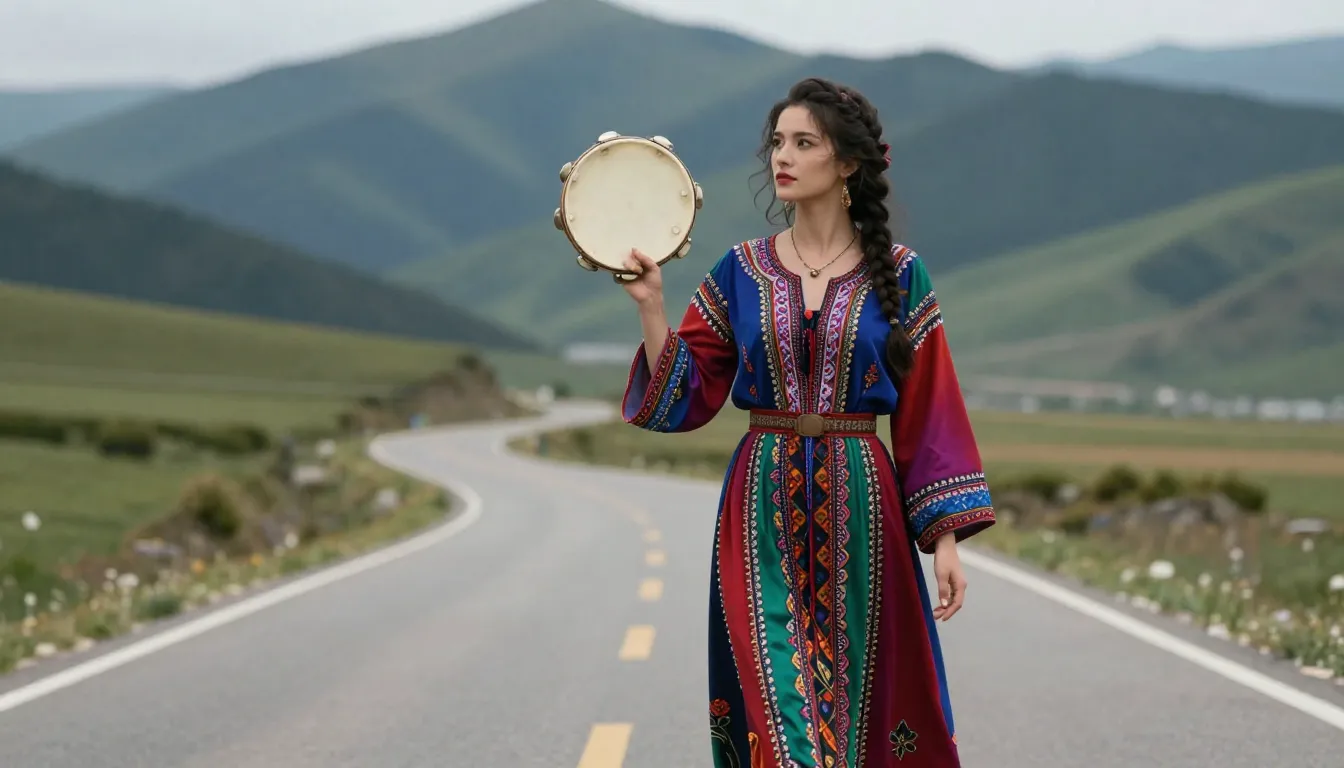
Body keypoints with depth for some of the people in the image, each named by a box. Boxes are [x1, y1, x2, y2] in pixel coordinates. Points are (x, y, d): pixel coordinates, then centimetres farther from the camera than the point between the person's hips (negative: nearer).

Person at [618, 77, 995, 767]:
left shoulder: (897, 275, 1)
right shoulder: (742, 271, 6)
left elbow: (929, 412, 0)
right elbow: (688, 396, 5)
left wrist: (946, 538, -6)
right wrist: (651, 306, -7)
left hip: (860, 508, -1)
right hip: (764, 509, 1)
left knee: (859, 698, 2)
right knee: (776, 697, -5)